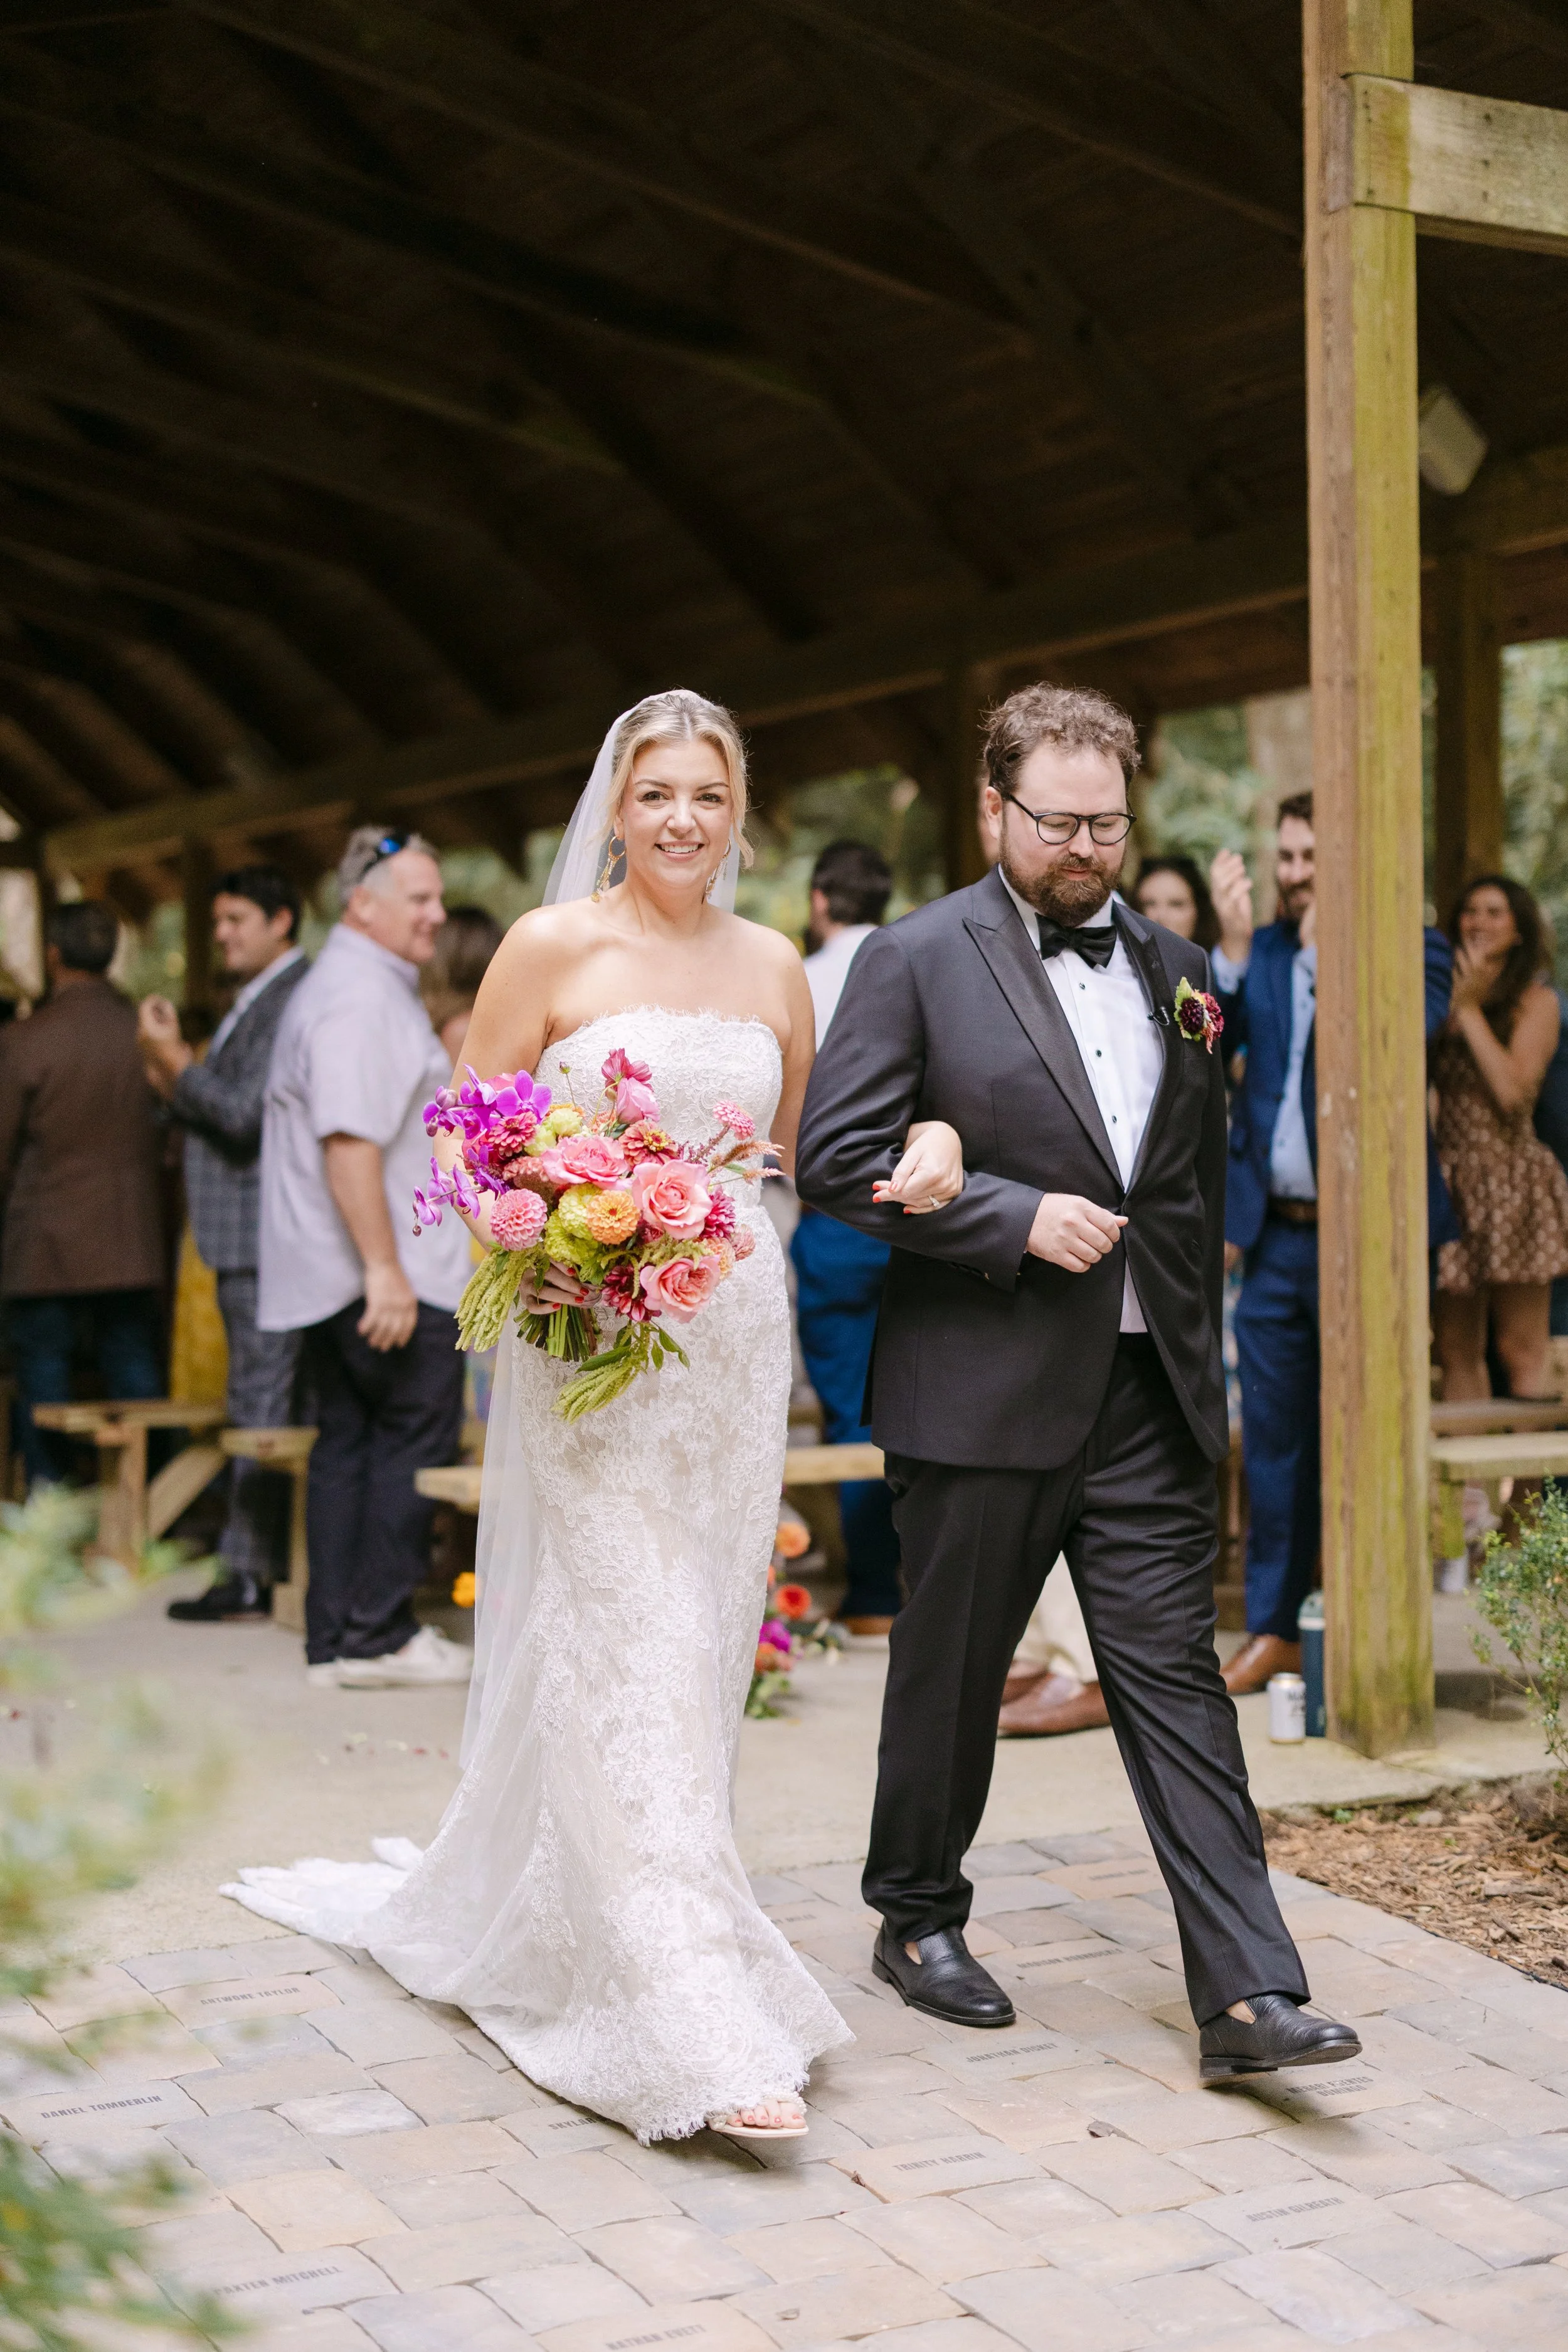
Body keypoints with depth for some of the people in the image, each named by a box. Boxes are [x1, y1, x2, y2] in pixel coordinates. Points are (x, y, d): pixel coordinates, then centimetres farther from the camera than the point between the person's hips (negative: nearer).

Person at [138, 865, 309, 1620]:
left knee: (262, 1403, -6)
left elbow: (244, 1114, -21)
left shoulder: (292, 1001, -14)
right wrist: (171, 1079, 5)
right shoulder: (253, 1004, 19)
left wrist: (176, 1060, -12)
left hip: (266, 1238, -11)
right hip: (244, 1237, 11)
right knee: (266, 1403, 13)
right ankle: (280, 1557, 20)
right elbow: (209, 1117, 22)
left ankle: (251, 1573, -2)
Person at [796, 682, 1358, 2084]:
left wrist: (1202, 1342, 15)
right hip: (985, 1389, -3)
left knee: (1177, 1677, 1)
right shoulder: (916, 961, -4)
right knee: (952, 1670, 11)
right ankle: (917, 1916, 32)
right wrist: (1019, 1218, -17)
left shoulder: (1177, 971, 12)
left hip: (1148, 1389, 4)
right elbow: (839, 1157, -11)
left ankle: (1246, 1993, 0)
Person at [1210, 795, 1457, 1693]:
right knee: (1275, 1441, 9)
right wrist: (1233, 944, -11)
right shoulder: (1261, 952, 12)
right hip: (1276, 1237, 4)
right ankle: (1274, 1629, 19)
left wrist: (1327, 948, -15)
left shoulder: (1412, 948, 0)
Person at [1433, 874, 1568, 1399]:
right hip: (1449, 1184, 5)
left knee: (1521, 1354, -5)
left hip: (1512, 1185, -5)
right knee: (1455, 1352, 5)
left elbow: (1513, 1089, -16)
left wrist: (1470, 1010, -10)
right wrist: (1449, 1004, 2)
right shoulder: (1444, 994, 15)